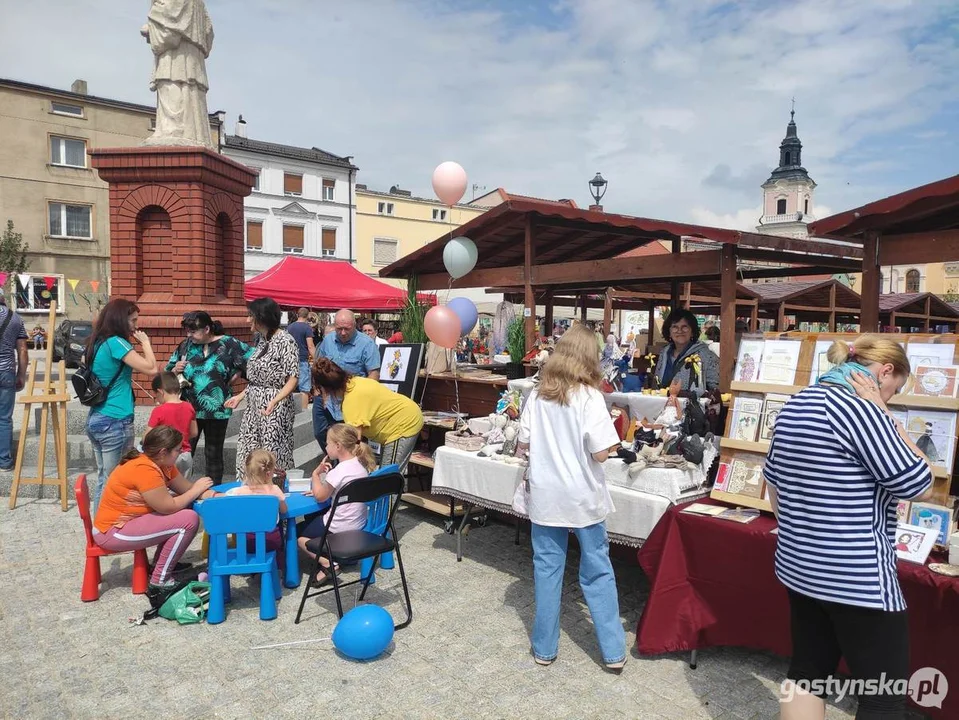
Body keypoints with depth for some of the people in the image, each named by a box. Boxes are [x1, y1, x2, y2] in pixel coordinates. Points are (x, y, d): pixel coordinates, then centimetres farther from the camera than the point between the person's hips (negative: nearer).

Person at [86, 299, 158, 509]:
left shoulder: (97, 342, 11)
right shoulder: (116, 342, -14)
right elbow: (151, 369, -19)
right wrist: (145, 342, -7)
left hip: (95, 419, 9)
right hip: (115, 422, -9)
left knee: (103, 479, 14)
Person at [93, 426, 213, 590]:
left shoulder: (161, 463, 3)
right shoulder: (145, 469, -26)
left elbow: (186, 488, 7)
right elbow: (168, 507, -22)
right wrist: (196, 490, -9)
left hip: (127, 521, 10)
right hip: (113, 532, -10)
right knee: (188, 520, -18)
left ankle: (162, 563, 18)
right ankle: (160, 579, -5)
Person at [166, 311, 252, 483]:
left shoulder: (228, 343, -7)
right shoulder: (186, 345, 4)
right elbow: (167, 374, 12)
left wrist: (234, 376, -5)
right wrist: (175, 370, -10)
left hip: (216, 409, -2)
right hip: (188, 409, 2)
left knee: (213, 454, 10)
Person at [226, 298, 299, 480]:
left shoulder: (285, 341, -13)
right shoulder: (263, 341, 12)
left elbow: (293, 379, -17)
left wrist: (275, 401, -29)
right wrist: (240, 396, 17)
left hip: (274, 409, -8)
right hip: (254, 407, 8)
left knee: (272, 458, -3)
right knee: (247, 455, 8)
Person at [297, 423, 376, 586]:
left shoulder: (338, 472, -27)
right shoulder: (360, 464, -1)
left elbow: (320, 496, -12)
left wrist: (316, 474, 0)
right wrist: (321, 489, 5)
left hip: (341, 527, -9)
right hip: (359, 522, 9)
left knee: (296, 532, 11)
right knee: (311, 517, 29)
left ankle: (327, 563, -2)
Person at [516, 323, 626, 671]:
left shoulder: (538, 395, -2)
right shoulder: (589, 397, -13)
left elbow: (523, 445, 3)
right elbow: (600, 453, -16)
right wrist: (580, 443, 4)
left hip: (545, 497, 3)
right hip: (583, 498, -2)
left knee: (547, 569, 13)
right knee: (598, 573, 11)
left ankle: (545, 648, 23)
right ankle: (613, 651, 21)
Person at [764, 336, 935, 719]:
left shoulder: (794, 405, 8)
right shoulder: (859, 407, -20)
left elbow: (774, 482, 17)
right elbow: (920, 485, -13)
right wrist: (882, 413, -9)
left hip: (800, 565, 9)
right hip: (858, 578, -8)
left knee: (807, 670, 18)